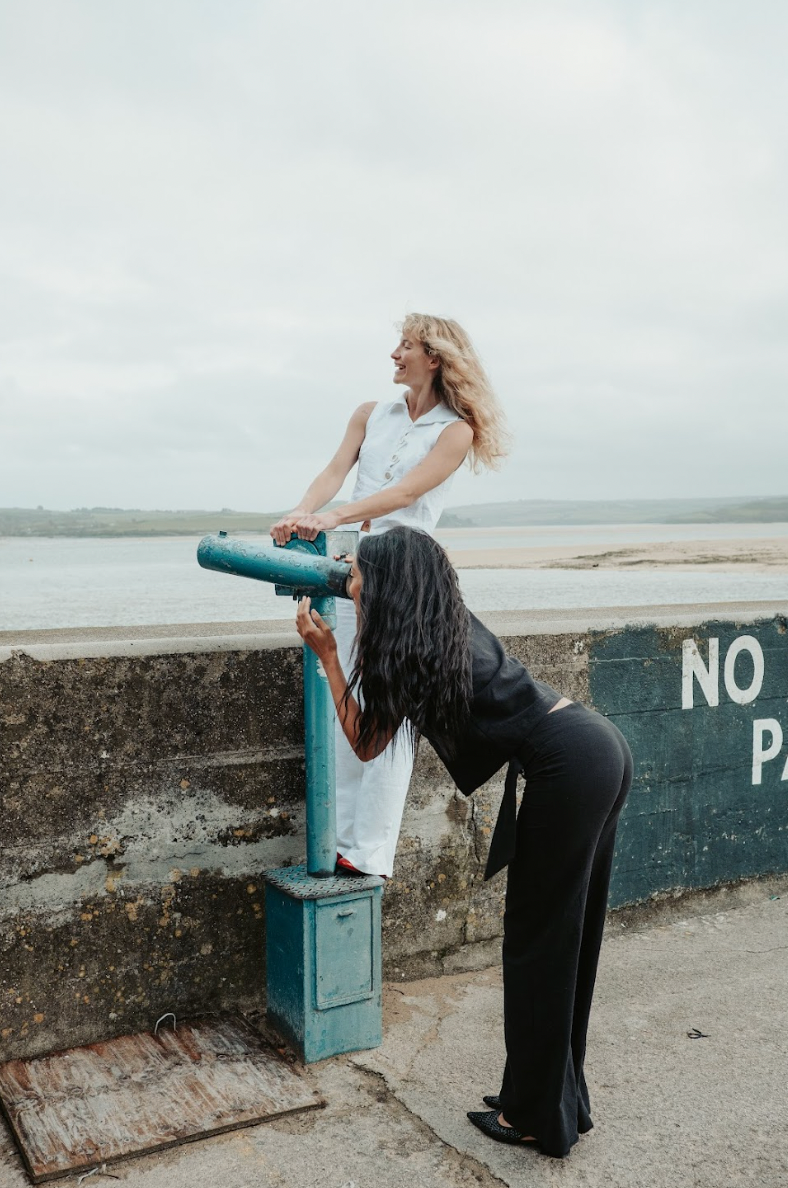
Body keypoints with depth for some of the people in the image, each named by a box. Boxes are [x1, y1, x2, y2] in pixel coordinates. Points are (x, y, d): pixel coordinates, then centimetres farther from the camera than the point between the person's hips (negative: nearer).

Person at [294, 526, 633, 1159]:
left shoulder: (402, 647, -8)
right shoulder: (450, 621, 16)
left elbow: (365, 744, 6)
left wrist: (327, 653, 9)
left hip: (568, 768, -9)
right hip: (604, 747, 9)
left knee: (537, 946, 5)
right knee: (569, 941, 19)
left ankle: (537, 1119, 22)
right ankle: (560, 1100, 34)